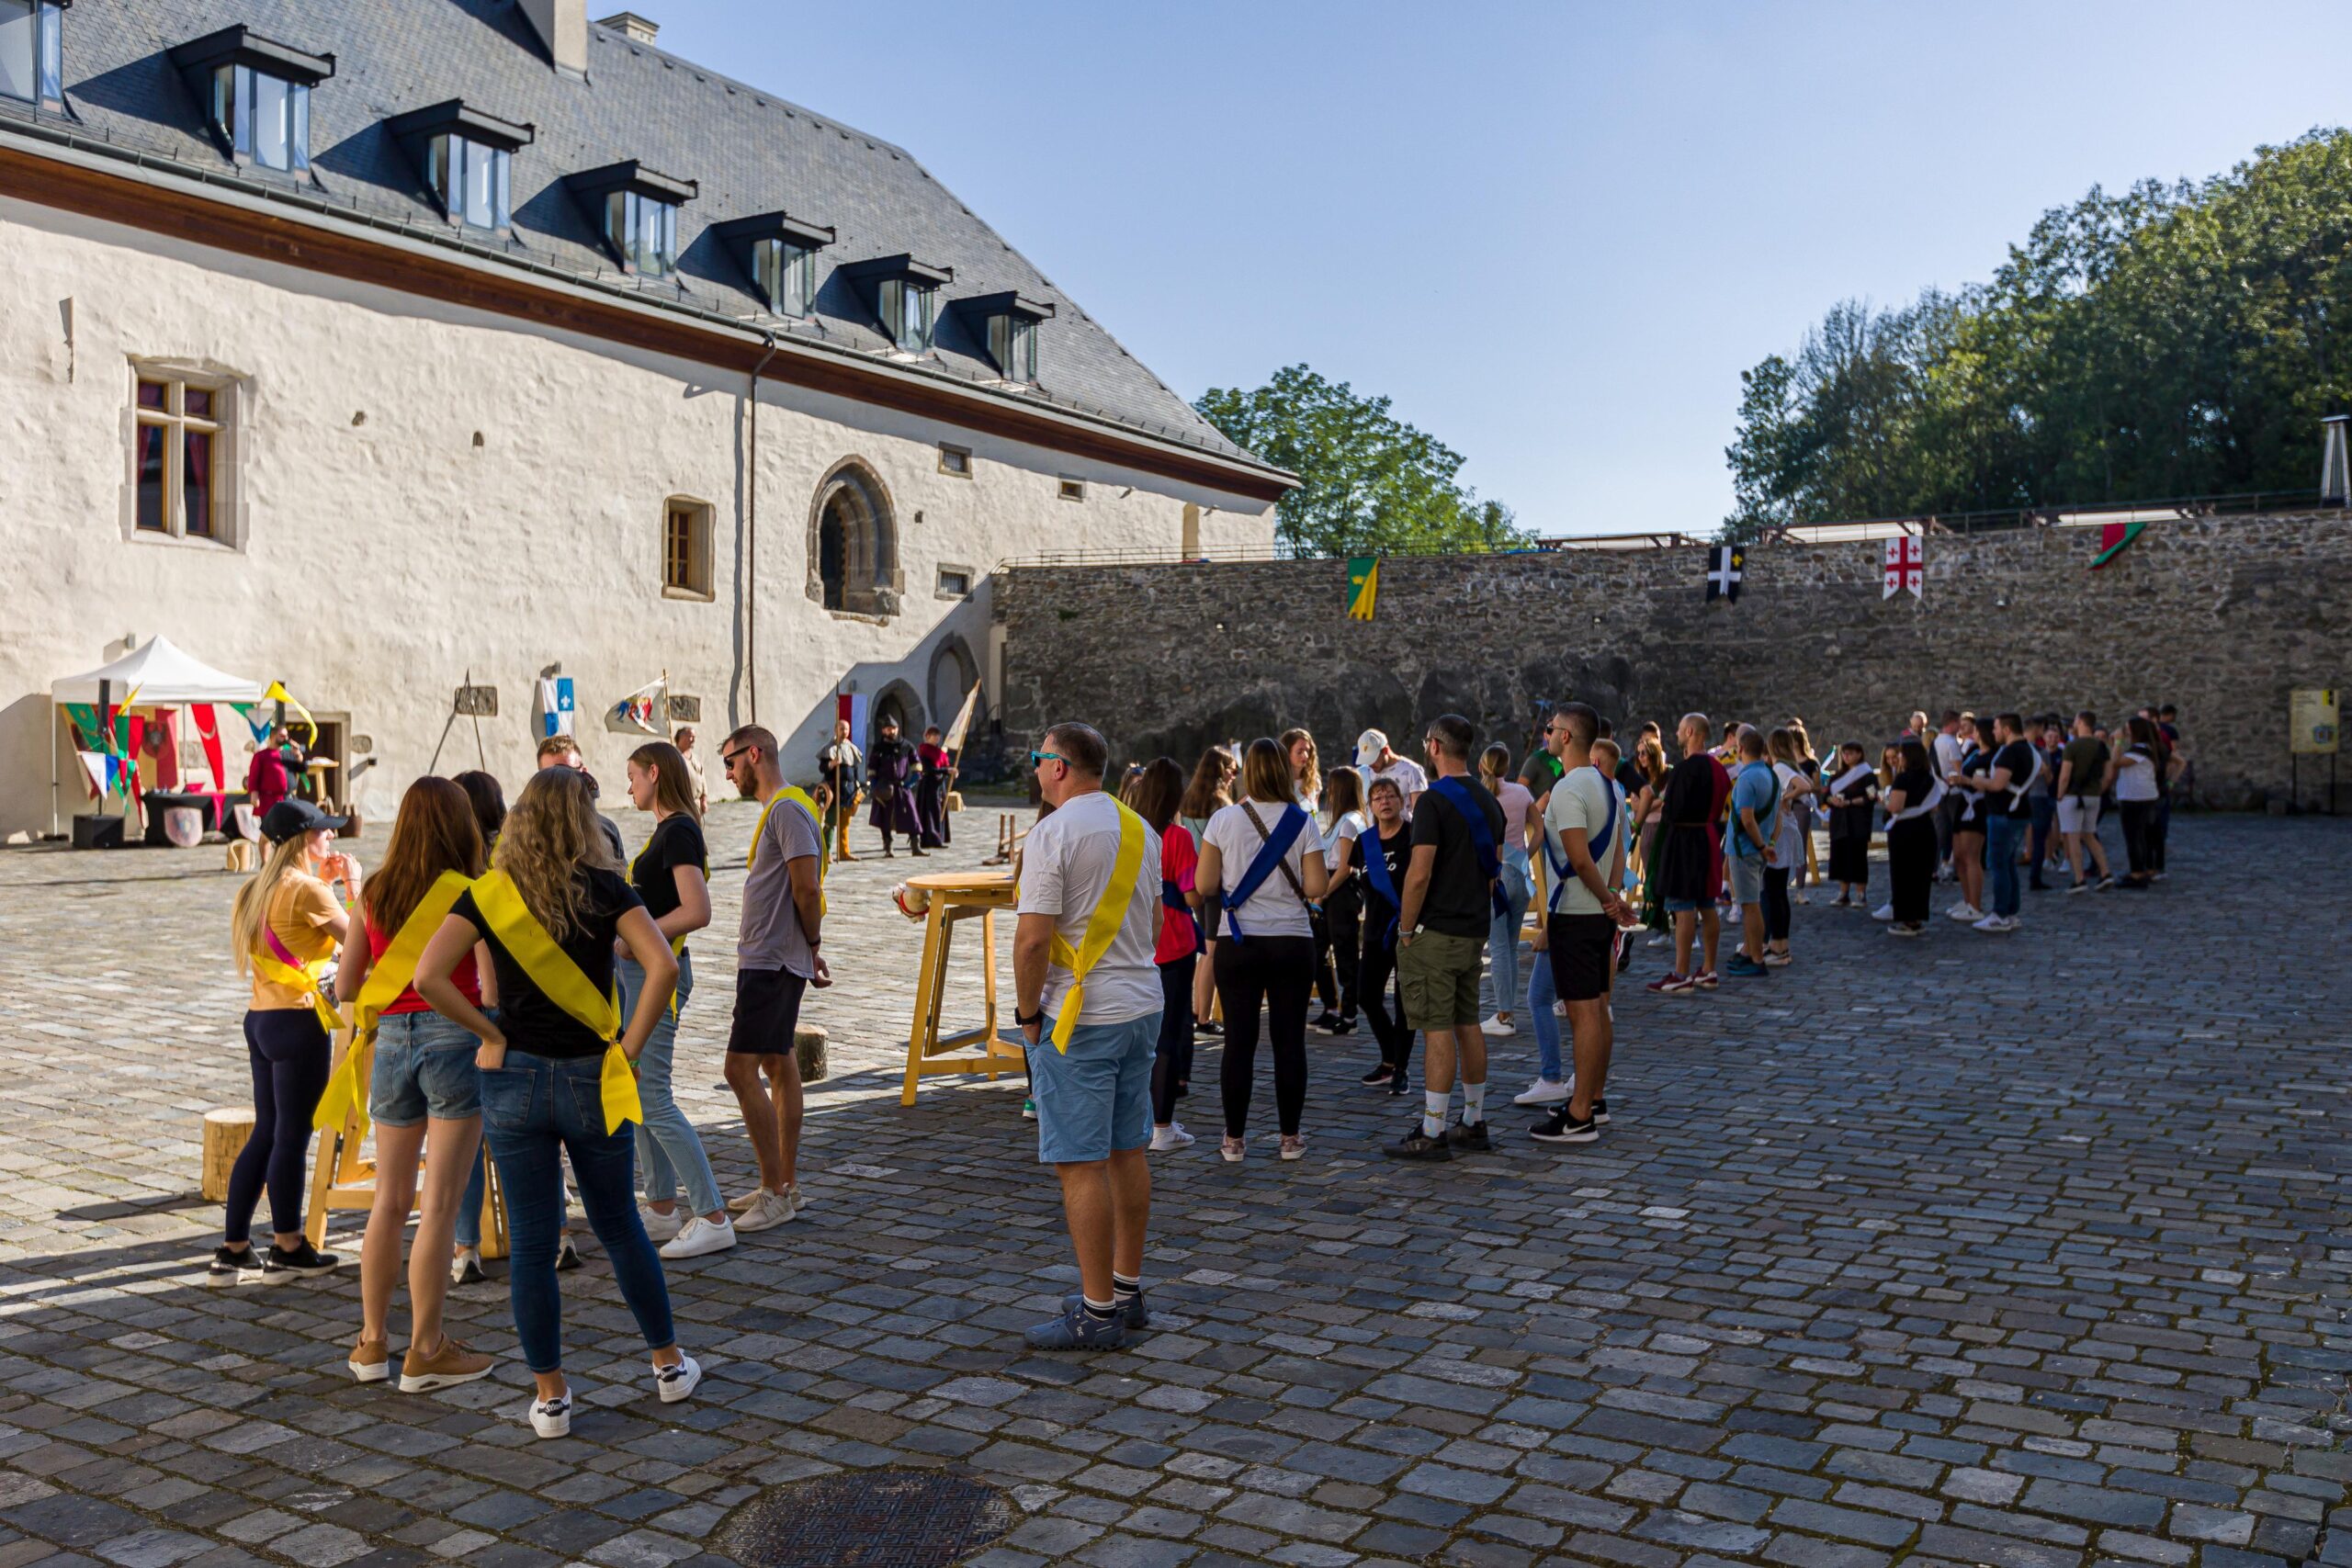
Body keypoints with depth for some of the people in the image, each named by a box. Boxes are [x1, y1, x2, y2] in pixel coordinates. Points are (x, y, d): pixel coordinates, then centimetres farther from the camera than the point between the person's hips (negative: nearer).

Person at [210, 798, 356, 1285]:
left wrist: (324, 883, 21)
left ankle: (234, 1250, 16)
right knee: (292, 1136, 1)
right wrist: (352, 885, -1)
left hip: (260, 1019, 9)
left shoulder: (256, 890, 13)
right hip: (299, 1021, -9)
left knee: (265, 1133, 14)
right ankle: (288, 1249, 11)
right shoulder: (305, 889, -14)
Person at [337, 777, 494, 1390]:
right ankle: (426, 1351, 6)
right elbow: (493, 987, -14)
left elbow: (344, 985, 12)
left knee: (389, 1200, 15)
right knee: (440, 1204, 0)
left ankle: (372, 1341, 23)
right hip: (453, 1040, -5)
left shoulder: (371, 896, 7)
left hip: (391, 1041, 5)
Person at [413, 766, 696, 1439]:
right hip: (591, 1081, 0)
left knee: (531, 1244, 9)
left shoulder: (488, 895, -3)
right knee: (620, 1227, 17)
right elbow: (662, 965, -19)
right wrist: (629, 1045, -10)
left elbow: (429, 977, -14)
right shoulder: (604, 888, -6)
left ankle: (550, 1397, 16)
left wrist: (489, 1034, -4)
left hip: (516, 1081, 0)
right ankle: (670, 1365, 27)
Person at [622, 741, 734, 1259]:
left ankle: (713, 1218, -5)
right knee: (638, 1094, 14)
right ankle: (662, 1208, 24)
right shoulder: (666, 830, 15)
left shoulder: (678, 832, -16)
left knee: (653, 1098, -9)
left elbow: (697, 911, -25)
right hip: (638, 970, 10)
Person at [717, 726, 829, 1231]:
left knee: (741, 1069, -10)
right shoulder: (776, 807, 17)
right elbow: (799, 891, 18)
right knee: (779, 1066, 13)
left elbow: (807, 889, -21)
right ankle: (785, 1185, 21)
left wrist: (812, 947, -8)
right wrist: (810, 950, 12)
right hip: (767, 959, 10)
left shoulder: (787, 808, -16)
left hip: (772, 961, -10)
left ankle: (775, 1194, -4)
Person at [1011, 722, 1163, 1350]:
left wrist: (1027, 1012, -7)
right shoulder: (1140, 829, 11)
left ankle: (1098, 1312, 1)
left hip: (1079, 1016, -8)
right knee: (1127, 1150, 15)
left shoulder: (1053, 833, -14)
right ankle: (1126, 1289, 25)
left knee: (1081, 1163, -3)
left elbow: (1033, 938, -18)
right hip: (1143, 1005, 8)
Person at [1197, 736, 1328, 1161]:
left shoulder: (1224, 821, -5)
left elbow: (1205, 886, -4)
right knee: (1289, 1041, 6)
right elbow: (1315, 887, -6)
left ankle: (1234, 1139, 10)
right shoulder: (1301, 823, -4)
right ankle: (1290, 1137, 12)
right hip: (1292, 942, 0)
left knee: (1239, 1041, 5)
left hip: (1238, 944, 0)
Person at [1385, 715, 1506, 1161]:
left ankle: (1432, 1134, -2)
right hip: (1474, 931, 8)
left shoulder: (1435, 800, -15)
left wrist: (1406, 929, -10)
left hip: (1435, 933, -8)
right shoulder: (1488, 801, 11)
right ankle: (1474, 1125, 21)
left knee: (1438, 1030, -6)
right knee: (1468, 1024, 14)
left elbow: (1420, 874, -20)